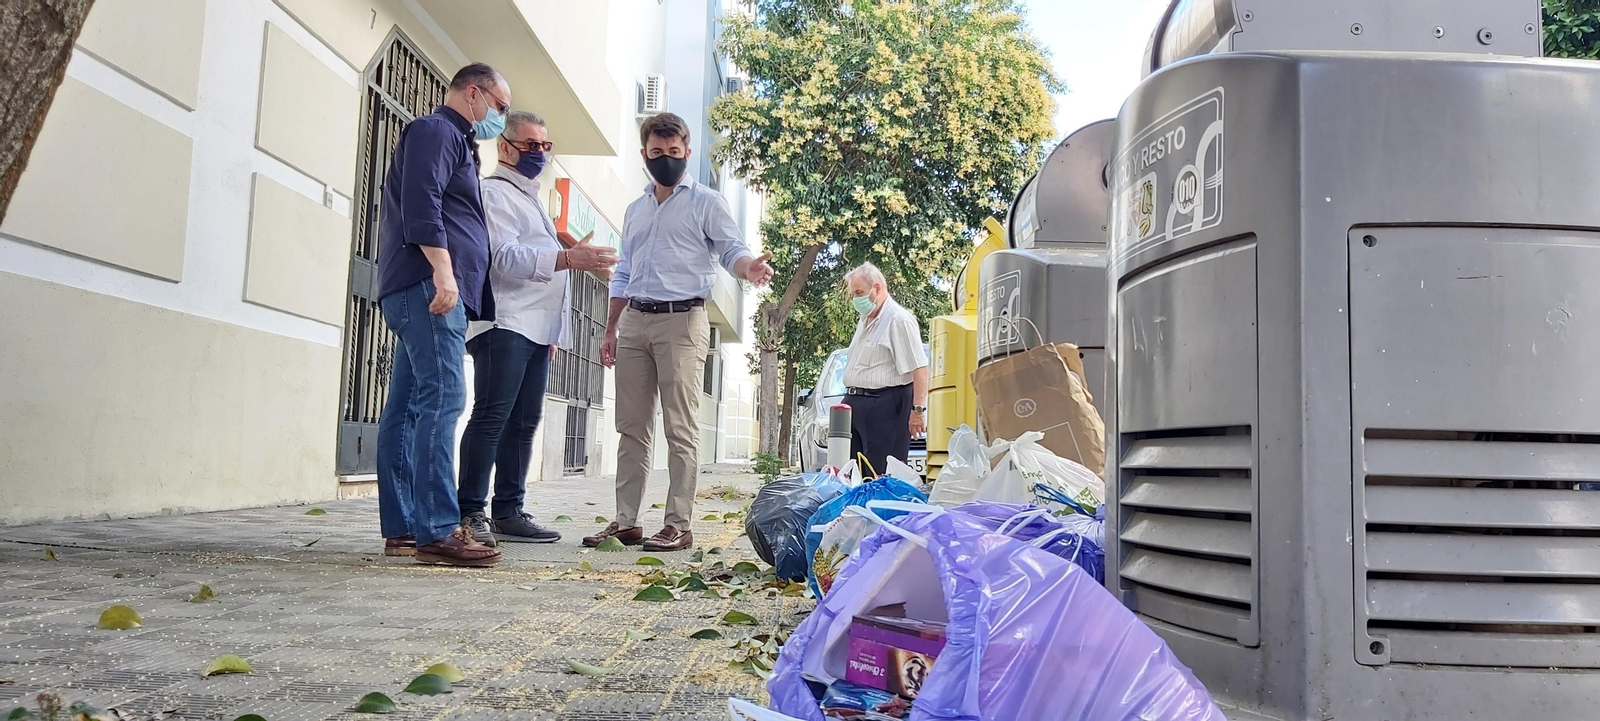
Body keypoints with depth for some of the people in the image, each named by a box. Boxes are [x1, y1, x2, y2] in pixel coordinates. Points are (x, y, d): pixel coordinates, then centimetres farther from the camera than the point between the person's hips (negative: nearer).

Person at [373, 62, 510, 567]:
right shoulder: (436, 131, -1)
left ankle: (401, 529, 8)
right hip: (428, 285, -11)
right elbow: (421, 203, -16)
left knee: (408, 406, 6)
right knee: (441, 398, -17)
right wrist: (443, 270, -25)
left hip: (422, 292, 11)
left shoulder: (452, 139, 30)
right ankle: (437, 531, -20)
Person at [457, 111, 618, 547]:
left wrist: (554, 331, 23)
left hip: (537, 328, 9)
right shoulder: (495, 192, -1)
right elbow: (505, 256, -16)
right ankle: (469, 513, -12)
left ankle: (508, 512, 9)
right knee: (492, 416, -13)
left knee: (524, 421, 6)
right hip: (504, 324, -9)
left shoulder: (531, 198, 27)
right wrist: (567, 258, -27)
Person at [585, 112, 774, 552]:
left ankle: (678, 525, -5)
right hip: (634, 323, 6)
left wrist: (749, 267, -29)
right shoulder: (635, 210, 22)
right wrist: (610, 331, 17)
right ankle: (625, 521, 10)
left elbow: (731, 250, -4)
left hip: (681, 321, -6)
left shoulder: (706, 202, 4)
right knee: (631, 427, 6)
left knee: (681, 429, -7)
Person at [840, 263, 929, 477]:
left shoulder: (899, 320, -11)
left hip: (885, 405, -10)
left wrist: (918, 409, -22)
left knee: (883, 475, -8)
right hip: (855, 403, 10)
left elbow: (920, 368, -17)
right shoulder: (865, 320, 20)